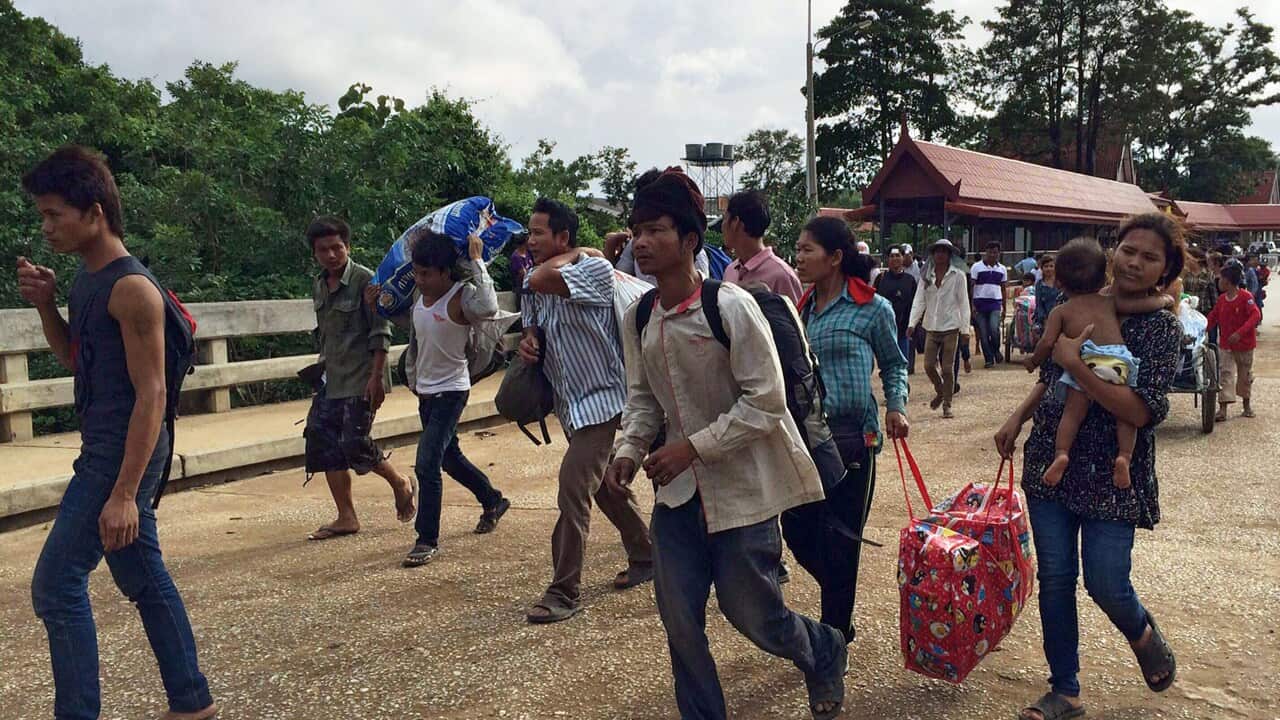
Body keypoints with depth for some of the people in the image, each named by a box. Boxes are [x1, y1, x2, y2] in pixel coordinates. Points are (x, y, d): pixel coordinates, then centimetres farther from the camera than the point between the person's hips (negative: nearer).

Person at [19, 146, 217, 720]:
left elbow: (151, 394, -21)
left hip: (123, 455, -10)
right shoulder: (87, 277, 11)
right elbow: (74, 358, 24)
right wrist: (45, 304, 5)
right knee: (146, 581, 15)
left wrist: (124, 493, -24)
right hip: (106, 452, 10)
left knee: (56, 584, -5)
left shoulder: (131, 287, -18)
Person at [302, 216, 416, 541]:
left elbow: (381, 334, -13)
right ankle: (346, 518, 13)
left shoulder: (365, 280, -10)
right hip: (330, 380, 8)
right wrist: (323, 366, 21)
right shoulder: (318, 286, 12)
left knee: (355, 444, -10)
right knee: (322, 443, 3)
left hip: (360, 380, -8)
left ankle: (400, 484, 19)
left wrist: (376, 377, -18)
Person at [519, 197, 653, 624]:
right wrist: (527, 340, -5)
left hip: (598, 399, -9)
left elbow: (540, 280, -35)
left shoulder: (595, 269, -19)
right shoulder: (536, 285, 5)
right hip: (569, 401, 9)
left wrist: (573, 253, -16)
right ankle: (646, 557, 37)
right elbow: (533, 323, 19)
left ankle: (565, 593, -1)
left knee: (572, 492, -12)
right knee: (604, 486, 19)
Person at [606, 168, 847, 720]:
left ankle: (825, 653, 40)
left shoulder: (730, 306, -18)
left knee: (751, 612, 6)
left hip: (742, 483, -5)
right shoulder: (638, 318, 2)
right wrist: (628, 451, -5)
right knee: (678, 618, 7)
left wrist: (692, 447, -22)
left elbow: (765, 400, -19)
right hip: (679, 487, 6)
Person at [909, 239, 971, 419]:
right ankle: (940, 392, 29)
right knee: (929, 366, 1)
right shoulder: (927, 276, 6)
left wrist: (965, 327, -6)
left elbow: (963, 303, -2)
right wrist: (912, 323, -9)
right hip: (931, 327, 3)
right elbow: (919, 301, 2)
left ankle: (947, 405, 12)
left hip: (950, 327, -3)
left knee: (948, 368, 0)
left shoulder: (958, 276, -2)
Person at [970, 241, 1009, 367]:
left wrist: (1004, 308, 17)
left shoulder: (1002, 269, 11)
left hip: (995, 304, 1)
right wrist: (972, 305, -10)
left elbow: (1003, 289, 17)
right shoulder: (977, 267, 0)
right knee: (983, 334, -1)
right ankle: (989, 359, 10)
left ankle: (996, 351, 7)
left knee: (994, 329, -18)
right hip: (980, 303, -1)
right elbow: (971, 286, -2)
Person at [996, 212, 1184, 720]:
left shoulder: (1162, 326, -9)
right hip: (1051, 461, 5)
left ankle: (1143, 634, 38)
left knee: (1106, 584, 0)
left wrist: (1076, 365, -24)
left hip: (1111, 477, -4)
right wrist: (1019, 416, 10)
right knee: (1054, 579, 8)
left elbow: (1140, 411, -21)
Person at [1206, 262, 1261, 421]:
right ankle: (1223, 408, -9)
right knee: (1226, 373, -4)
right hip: (1227, 344, 4)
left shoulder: (1246, 297, -16)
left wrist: (1240, 332, -35)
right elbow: (1213, 318, 9)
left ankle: (1246, 403, 31)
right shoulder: (1221, 299, 2)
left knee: (1245, 374, 12)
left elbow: (1256, 315, -25)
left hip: (1245, 343, -4)